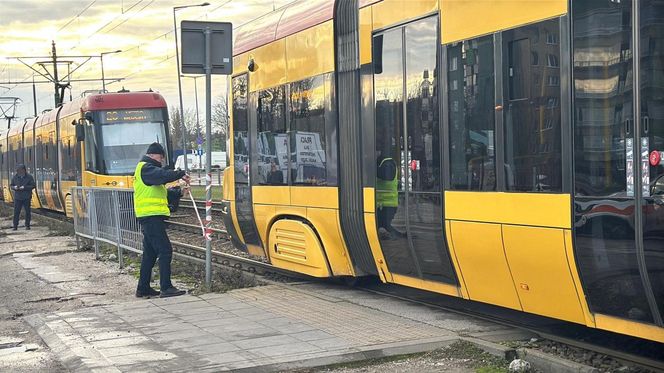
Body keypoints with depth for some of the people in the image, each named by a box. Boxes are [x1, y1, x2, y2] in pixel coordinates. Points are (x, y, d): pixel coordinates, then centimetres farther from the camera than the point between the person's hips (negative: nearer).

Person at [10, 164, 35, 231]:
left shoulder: (29, 177, -3)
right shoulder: (15, 177, 4)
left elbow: (33, 185, -7)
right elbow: (11, 185, 10)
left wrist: (24, 187, -20)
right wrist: (14, 187, -14)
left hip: (26, 198, -1)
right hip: (17, 197, 1)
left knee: (27, 211, 4)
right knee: (16, 212, -4)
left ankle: (27, 225, 15)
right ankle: (15, 226, 0)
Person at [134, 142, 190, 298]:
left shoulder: (148, 169, 25)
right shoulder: (146, 168, -8)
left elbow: (164, 194, 23)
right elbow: (163, 175, -27)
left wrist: (179, 192, 11)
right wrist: (181, 174, -16)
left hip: (149, 218, 11)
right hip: (151, 216, -11)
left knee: (150, 253, 14)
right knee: (165, 251, -12)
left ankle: (143, 288, 18)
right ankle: (166, 288, -14)